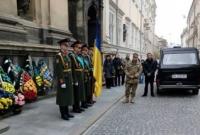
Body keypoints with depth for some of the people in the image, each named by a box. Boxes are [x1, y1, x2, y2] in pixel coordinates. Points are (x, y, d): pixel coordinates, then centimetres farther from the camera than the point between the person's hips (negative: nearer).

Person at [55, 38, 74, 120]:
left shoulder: (67, 56, 14)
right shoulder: (58, 56, -13)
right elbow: (58, 70, -19)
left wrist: (71, 79, 14)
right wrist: (62, 81, -22)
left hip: (69, 79, 9)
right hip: (63, 79, -9)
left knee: (68, 95, 14)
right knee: (63, 96, 1)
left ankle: (67, 112, 25)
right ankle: (63, 114, 12)